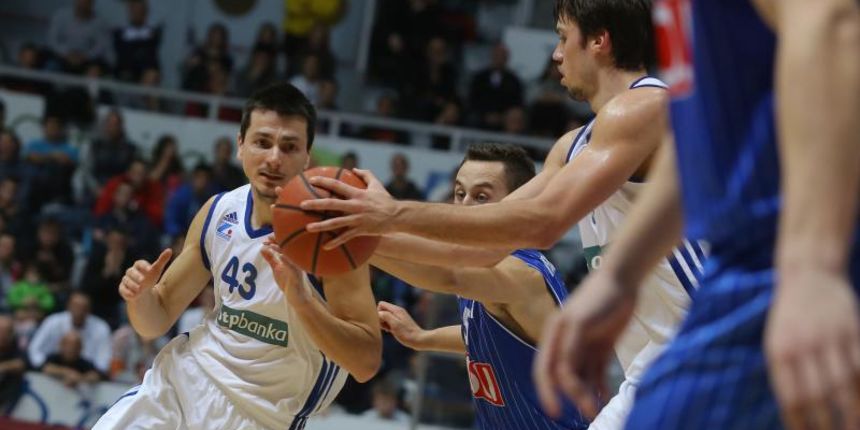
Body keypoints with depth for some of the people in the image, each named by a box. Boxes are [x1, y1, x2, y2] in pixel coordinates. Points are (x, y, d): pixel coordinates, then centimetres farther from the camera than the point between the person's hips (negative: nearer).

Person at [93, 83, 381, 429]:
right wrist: (140, 294, -14)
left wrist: (301, 299, -36)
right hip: (184, 379, 5)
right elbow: (157, 320, 9)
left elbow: (367, 363, -23)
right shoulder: (219, 212, -1)